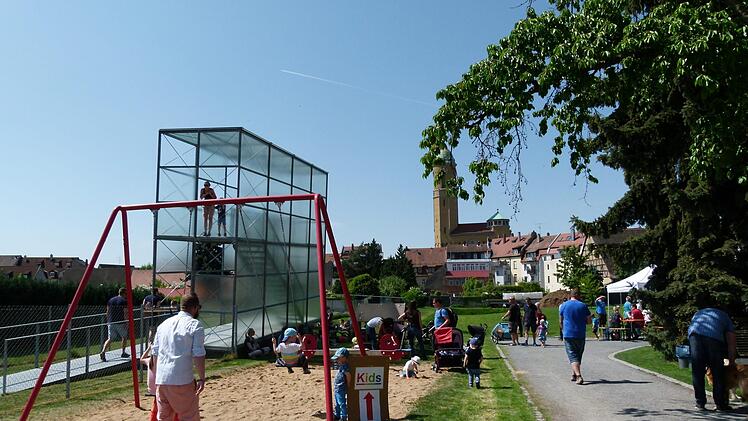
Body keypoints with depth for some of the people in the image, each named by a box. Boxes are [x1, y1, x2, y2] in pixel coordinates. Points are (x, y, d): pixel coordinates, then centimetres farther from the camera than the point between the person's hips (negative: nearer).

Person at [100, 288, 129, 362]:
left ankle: (103, 352, -18)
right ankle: (123, 353, 23)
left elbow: (107, 312, 12)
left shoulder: (110, 300, 11)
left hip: (111, 322, 4)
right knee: (124, 337, 17)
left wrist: (108, 321, 21)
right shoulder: (124, 301, -5)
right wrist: (126, 323, -7)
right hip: (120, 322, -4)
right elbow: (125, 313, -11)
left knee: (110, 339, 3)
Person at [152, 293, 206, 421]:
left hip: (161, 379, 6)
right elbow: (198, 355, -11)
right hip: (182, 380, -6)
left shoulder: (164, 324, 14)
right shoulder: (195, 324, -5)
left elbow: (155, 353, 16)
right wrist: (201, 378, -7)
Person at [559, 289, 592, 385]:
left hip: (568, 335, -1)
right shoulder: (583, 306, -1)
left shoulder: (564, 306, 1)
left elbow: (560, 321, 8)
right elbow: (589, 321, 1)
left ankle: (578, 376, -20)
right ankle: (574, 375, 26)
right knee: (578, 355, 17)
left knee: (573, 356, -3)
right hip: (581, 335, 1)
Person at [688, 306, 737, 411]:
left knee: (697, 371, 8)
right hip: (714, 335, -2)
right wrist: (732, 363, 34)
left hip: (695, 333, 2)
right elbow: (732, 342, 26)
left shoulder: (698, 313, 41)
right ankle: (721, 404, 13)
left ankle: (700, 403, 11)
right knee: (718, 372, 10)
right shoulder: (724, 316, 33)